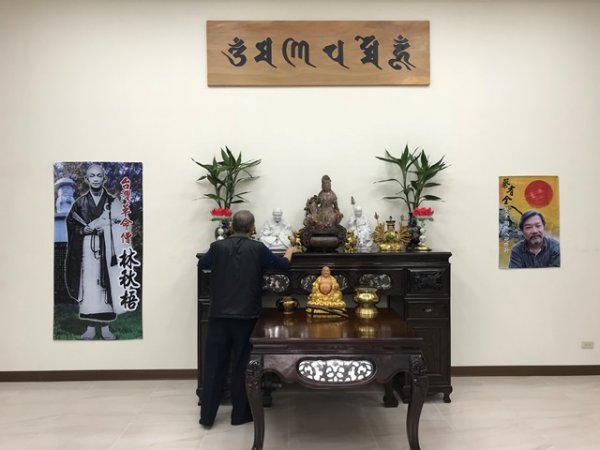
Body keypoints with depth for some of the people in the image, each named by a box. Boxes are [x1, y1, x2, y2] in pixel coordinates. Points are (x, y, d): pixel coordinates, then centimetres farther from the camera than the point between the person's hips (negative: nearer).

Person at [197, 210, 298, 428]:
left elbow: (201, 264, 17)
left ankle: (207, 416, 18)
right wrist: (290, 251, 29)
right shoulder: (258, 248, -5)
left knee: (214, 365, 10)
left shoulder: (217, 247, -2)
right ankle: (240, 414, 20)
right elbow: (283, 264, 8)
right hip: (246, 316, -1)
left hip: (218, 315, 1)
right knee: (242, 365, 10)